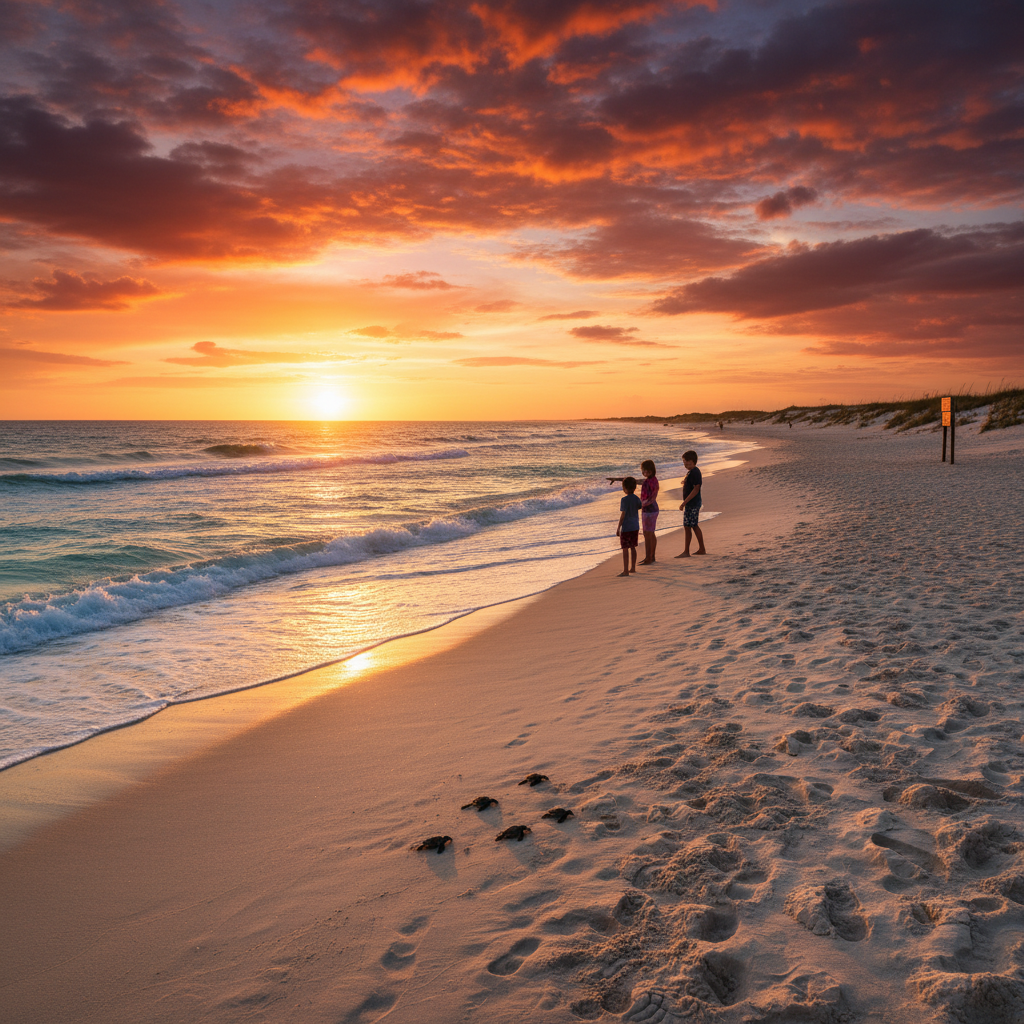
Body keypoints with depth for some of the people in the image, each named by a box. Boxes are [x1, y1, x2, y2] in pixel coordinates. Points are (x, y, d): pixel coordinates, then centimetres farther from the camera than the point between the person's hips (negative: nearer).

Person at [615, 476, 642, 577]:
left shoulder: (624, 500, -16)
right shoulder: (637, 499, 4)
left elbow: (623, 515, -17)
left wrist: (618, 528, -12)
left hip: (626, 527, -7)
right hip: (635, 527, 7)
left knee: (625, 549, -3)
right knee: (632, 547, 16)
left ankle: (625, 571, -2)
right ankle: (633, 568, 24)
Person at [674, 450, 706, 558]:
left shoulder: (695, 472, -18)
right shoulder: (690, 472, 13)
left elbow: (696, 489, -24)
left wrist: (684, 502, -24)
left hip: (692, 504, -10)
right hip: (692, 504, 10)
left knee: (687, 527, -6)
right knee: (694, 526, 15)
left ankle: (686, 552, -1)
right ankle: (701, 549, 21)